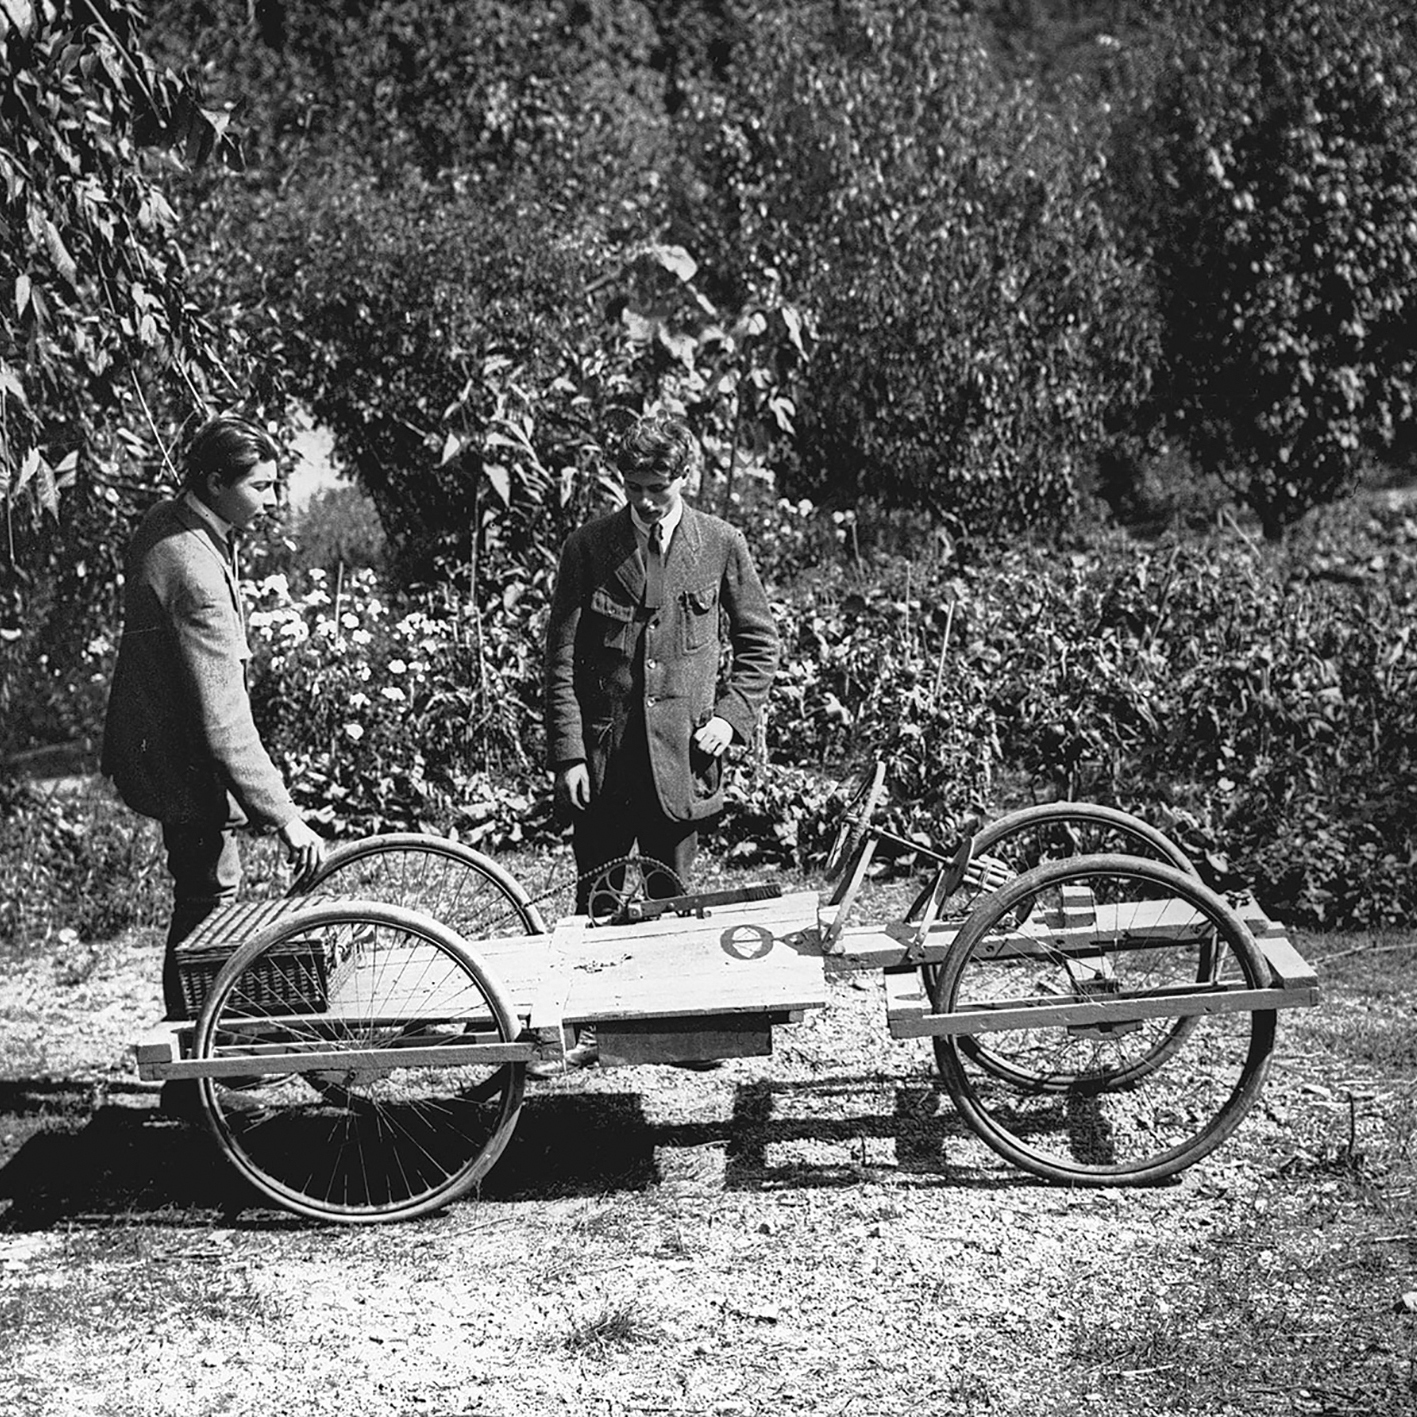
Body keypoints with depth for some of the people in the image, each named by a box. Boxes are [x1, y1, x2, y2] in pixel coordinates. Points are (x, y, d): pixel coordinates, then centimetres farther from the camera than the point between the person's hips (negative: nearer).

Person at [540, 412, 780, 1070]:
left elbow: (760, 642, 11)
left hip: (680, 753, 0)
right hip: (602, 751, 0)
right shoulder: (588, 547, 0)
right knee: (596, 894, 6)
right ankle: (592, 1025, 16)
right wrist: (568, 754, -7)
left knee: (671, 897, 6)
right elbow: (562, 660, 0)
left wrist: (731, 714, -3)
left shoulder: (722, 545, 2)